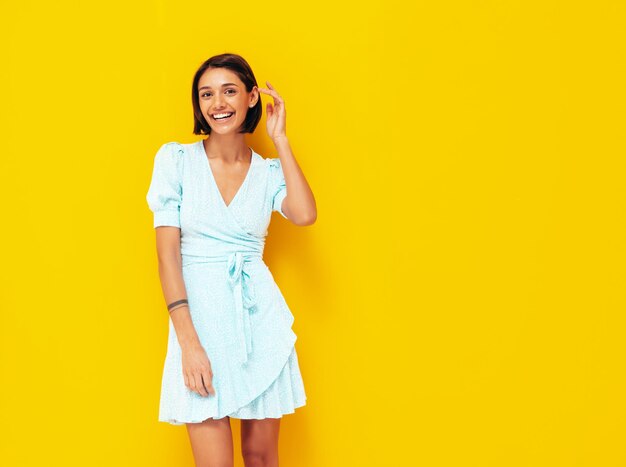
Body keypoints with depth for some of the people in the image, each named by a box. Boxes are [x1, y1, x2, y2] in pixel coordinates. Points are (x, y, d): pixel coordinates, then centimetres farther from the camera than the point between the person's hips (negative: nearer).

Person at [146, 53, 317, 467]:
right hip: (200, 312, -2)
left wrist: (280, 140, -5)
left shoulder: (269, 171, 7)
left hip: (260, 313, 3)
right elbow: (167, 253, -7)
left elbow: (305, 215, -14)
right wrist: (188, 342, -15)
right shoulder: (176, 158, -1)